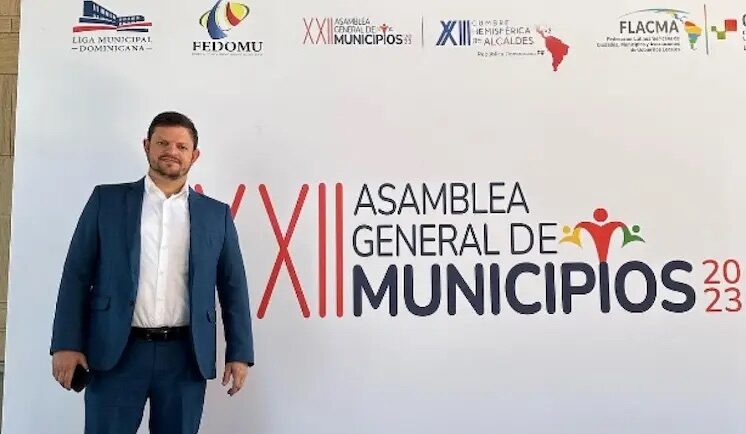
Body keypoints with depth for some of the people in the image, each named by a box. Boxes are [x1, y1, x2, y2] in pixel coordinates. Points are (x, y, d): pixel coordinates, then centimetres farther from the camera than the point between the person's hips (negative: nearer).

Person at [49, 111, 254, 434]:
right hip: (118, 353, -1)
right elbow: (77, 275, 4)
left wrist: (239, 353, 2)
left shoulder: (216, 214, 8)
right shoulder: (106, 200, 6)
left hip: (186, 357, 1)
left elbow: (233, 287, 7)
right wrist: (67, 343, -3)